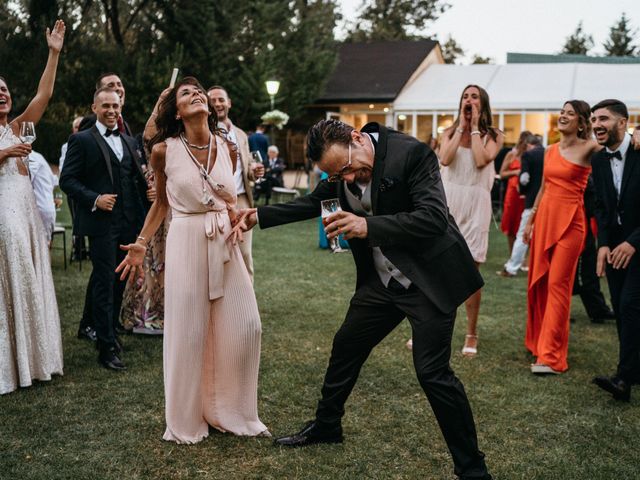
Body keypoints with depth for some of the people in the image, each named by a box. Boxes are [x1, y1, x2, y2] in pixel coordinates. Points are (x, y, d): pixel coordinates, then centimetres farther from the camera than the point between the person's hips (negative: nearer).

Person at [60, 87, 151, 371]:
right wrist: (95, 199, -19)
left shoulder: (128, 141, 17)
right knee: (104, 283, -4)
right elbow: (67, 180, -7)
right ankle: (107, 347, 2)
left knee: (120, 281, 13)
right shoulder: (82, 140, -2)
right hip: (101, 222, -6)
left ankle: (111, 330, 29)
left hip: (128, 222, 6)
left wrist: (145, 209, 4)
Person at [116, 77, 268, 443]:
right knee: (188, 331, 4)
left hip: (225, 242, 4)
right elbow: (162, 202, 8)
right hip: (187, 242, -3)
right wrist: (141, 244, 4)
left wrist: (236, 215, -3)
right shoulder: (164, 150, -5)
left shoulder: (227, 148, 3)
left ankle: (230, 410, 23)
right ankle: (187, 418, 22)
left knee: (245, 327, 3)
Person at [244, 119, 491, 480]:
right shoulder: (340, 171, -2)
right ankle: (326, 426, 39)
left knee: (433, 371, -10)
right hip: (382, 280, 7)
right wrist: (260, 216, 11)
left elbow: (434, 218, -30)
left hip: (430, 278, -7)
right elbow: (313, 203, 15)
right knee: (346, 347, 15)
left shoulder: (411, 153, -23)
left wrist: (368, 226, -37)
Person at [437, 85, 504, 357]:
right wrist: (461, 127, -3)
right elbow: (444, 159, -9)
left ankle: (471, 335, 11)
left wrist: (475, 127, -4)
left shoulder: (494, 136, 6)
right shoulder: (450, 132, 11)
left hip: (475, 204, -2)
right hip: (446, 201, 2)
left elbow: (481, 161, -14)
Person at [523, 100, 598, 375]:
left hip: (569, 220, -6)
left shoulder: (588, 149, -5)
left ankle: (551, 356, -3)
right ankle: (539, 340, 27)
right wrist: (530, 221, 20)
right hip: (544, 218, 6)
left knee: (557, 284, -7)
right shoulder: (551, 151, 13)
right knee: (538, 282, 11)